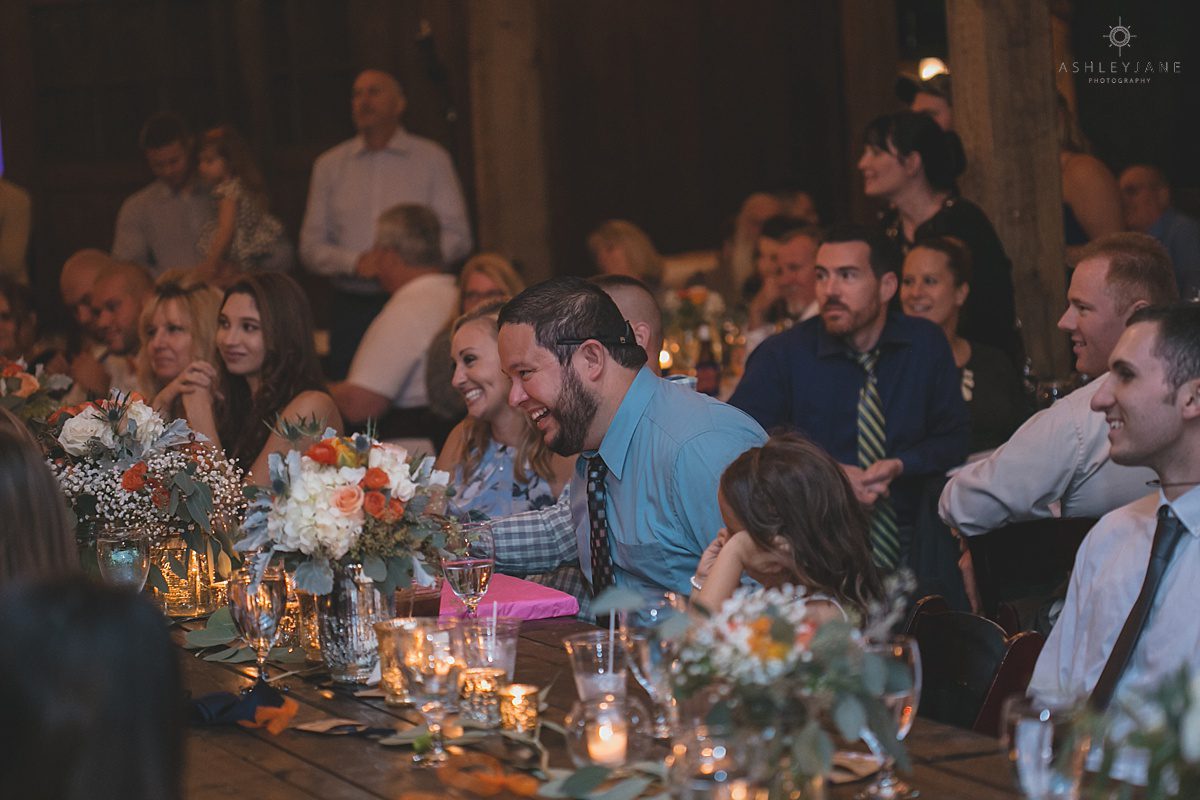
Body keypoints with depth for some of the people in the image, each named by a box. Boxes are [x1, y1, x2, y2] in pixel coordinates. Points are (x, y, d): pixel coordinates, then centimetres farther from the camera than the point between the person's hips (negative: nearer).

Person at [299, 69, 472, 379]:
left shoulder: (432, 159, 7)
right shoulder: (329, 165, 13)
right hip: (352, 305, 2)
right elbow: (311, 248, 11)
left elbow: (457, 237, 3)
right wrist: (355, 262, -9)